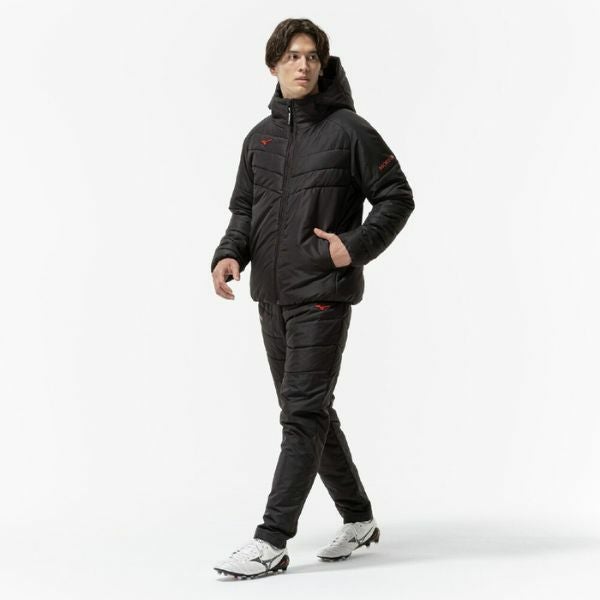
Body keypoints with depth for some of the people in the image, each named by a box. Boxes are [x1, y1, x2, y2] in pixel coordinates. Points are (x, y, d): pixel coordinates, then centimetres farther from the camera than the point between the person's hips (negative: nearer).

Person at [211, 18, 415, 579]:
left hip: (322, 295, -7)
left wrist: (356, 246, -15)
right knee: (309, 411, 13)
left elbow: (397, 197, -3)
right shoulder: (259, 137, 13)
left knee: (303, 412, -8)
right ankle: (358, 518, 28)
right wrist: (229, 253, -1)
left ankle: (272, 541, -6)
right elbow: (243, 208, 18)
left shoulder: (348, 129, -4)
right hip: (271, 296, 7)